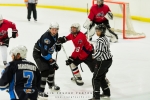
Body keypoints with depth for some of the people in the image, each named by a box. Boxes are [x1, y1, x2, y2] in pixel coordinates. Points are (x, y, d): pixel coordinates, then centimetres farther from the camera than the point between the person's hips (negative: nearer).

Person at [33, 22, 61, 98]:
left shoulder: (55, 35, -6)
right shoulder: (46, 37, -32)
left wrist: (58, 46, 4)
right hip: (38, 53, -9)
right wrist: (52, 61, -27)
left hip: (46, 53, 9)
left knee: (52, 67, 20)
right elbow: (44, 53, -32)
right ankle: (40, 91, -17)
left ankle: (51, 84, 46)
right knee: (45, 70, -20)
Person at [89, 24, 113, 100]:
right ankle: (106, 93, 34)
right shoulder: (105, 38, 10)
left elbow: (99, 52, -25)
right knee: (101, 77, 24)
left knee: (95, 78, -3)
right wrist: (96, 55, 12)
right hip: (109, 60, 10)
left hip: (103, 62, -10)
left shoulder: (100, 40, -20)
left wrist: (93, 56, -7)